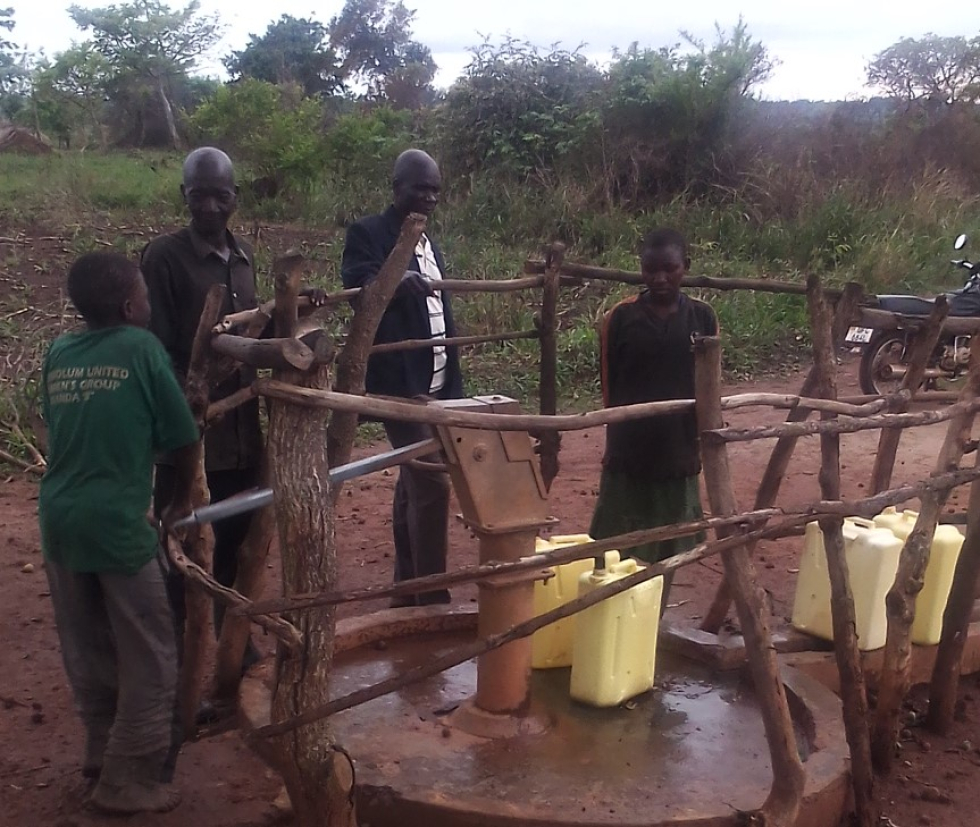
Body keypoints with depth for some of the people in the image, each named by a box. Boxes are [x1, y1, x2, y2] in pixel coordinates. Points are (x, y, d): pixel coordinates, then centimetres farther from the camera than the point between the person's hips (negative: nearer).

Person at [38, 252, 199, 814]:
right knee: (149, 656, 6)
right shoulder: (141, 347, -5)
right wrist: (183, 500, 14)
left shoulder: (58, 354, 10)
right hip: (116, 521, -6)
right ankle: (127, 782, 12)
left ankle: (103, 751, 35)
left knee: (87, 649, 20)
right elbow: (182, 437, -1)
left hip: (59, 518, 6)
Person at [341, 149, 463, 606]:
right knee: (431, 483, -13)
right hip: (400, 381, -8)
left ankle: (406, 592, 23)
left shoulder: (428, 243, 17)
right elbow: (357, 288, -24)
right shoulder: (368, 233, -6)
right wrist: (397, 284, -45)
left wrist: (453, 383, 15)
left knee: (413, 483, 14)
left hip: (435, 383, 8)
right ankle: (433, 598, -5)